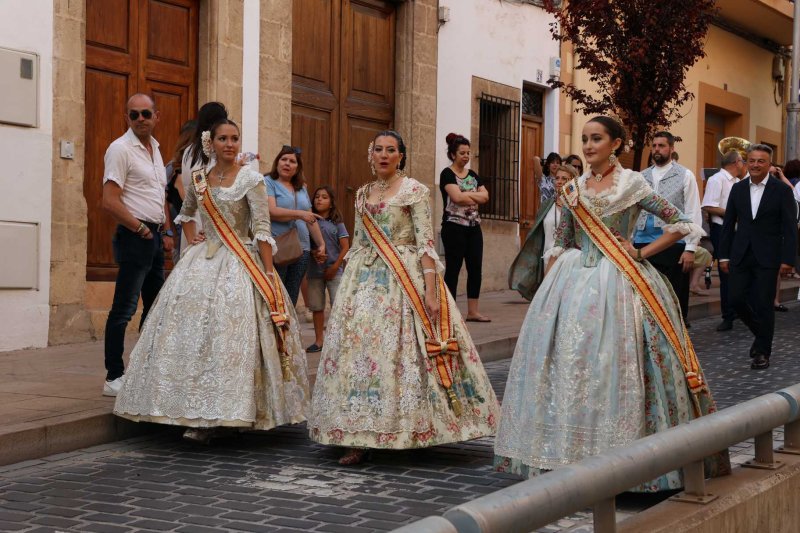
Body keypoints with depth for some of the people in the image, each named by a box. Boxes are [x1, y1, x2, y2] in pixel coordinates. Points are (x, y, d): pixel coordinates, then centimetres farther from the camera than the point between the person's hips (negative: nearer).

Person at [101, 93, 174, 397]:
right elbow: (110, 202, -17)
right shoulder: (121, 149, -10)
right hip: (133, 236, -9)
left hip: (154, 237, 9)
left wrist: (163, 233, 13)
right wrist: (142, 230, -14)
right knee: (124, 309, -7)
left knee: (155, 306, 13)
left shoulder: (154, 149, 15)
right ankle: (114, 378, -3)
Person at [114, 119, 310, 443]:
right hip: (203, 261, 5)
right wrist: (191, 240, 11)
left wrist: (269, 276, -15)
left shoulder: (250, 180, -5)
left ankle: (226, 414, -3)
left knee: (230, 336, -10)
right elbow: (186, 213, 29)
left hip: (239, 264, -5)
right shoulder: (198, 179, 9)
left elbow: (262, 230, -10)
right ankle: (203, 416, 7)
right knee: (195, 333, 0)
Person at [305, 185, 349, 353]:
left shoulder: (336, 223, -1)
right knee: (317, 307, 10)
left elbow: (345, 247, -4)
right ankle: (319, 341, 20)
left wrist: (335, 267, -10)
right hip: (314, 270, 3)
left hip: (333, 271, -3)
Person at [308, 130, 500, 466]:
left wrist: (431, 291, -16)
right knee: (358, 348, -1)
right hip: (365, 280, 5)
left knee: (400, 350, -10)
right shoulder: (362, 194, 15)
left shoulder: (415, 191, -2)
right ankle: (359, 440, 3)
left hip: (404, 278, -5)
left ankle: (410, 428, 0)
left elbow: (426, 243, -9)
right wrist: (349, 283, 15)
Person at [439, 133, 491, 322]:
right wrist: (475, 197, -5)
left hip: (473, 227, 7)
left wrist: (466, 194, -11)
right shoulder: (447, 174, -5)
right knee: (452, 269, -3)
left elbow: (485, 196, 1)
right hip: (454, 226, -7)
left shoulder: (473, 175, 15)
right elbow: (457, 197, -19)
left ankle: (472, 311, 11)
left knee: (476, 268, 5)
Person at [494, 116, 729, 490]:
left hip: (618, 283, -4)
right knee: (567, 360, 2)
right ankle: (568, 454, 11)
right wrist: (548, 289, 7)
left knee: (615, 365, -8)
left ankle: (614, 453, 2)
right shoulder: (572, 189, 12)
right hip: (573, 282, 4)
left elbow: (681, 224, -1)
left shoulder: (633, 184, 0)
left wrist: (642, 253, -5)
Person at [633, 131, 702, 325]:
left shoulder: (685, 176, 2)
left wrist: (690, 249, -10)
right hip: (642, 243, 4)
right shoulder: (641, 177, 13)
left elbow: (693, 215, -2)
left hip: (673, 245, -4)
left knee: (675, 299, 1)